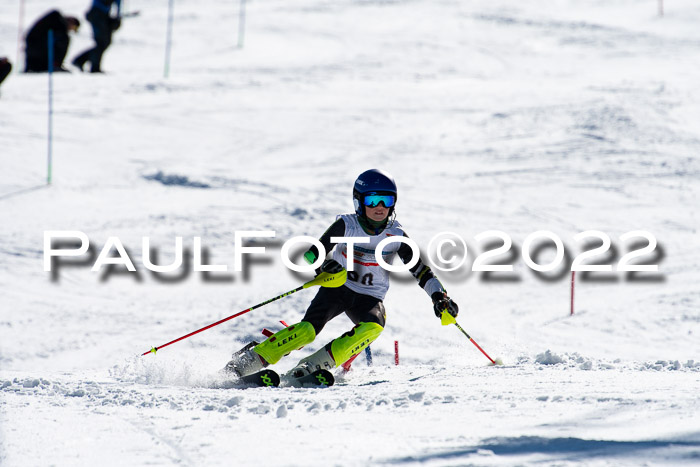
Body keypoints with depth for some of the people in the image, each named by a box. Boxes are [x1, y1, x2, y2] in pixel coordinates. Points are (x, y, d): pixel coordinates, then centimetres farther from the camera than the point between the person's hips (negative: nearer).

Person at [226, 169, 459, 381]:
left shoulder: (396, 236, -3)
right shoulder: (347, 225, -7)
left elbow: (420, 269, -1)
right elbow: (312, 252, -3)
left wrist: (439, 295, -16)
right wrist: (323, 265, -26)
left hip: (369, 299, 2)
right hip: (337, 288, -2)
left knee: (373, 326, -33)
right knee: (308, 329, -26)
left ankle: (317, 363, -33)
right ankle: (252, 358, -14)